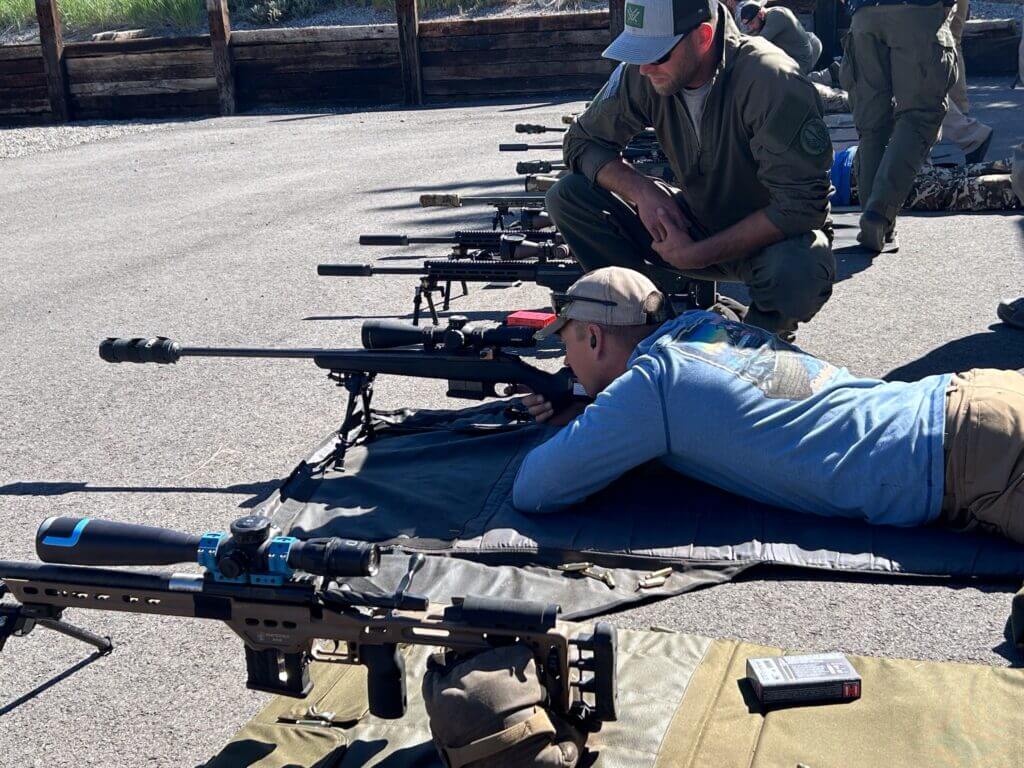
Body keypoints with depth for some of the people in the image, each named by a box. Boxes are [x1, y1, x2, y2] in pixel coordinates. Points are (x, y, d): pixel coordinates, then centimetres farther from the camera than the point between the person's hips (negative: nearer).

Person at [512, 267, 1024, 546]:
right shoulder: (705, 325, 11)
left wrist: (570, 431, 14)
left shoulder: (648, 380, -13)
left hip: (961, 459, -8)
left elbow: (530, 492, -8)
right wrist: (585, 411, 20)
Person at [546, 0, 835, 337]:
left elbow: (802, 205, -28)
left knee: (800, 270, -41)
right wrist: (642, 191, -22)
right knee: (567, 196, -13)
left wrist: (698, 254, -28)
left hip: (774, 235, -4)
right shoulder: (641, 75, -13)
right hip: (694, 220, 5)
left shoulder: (770, 80, -28)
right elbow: (582, 141, -2)